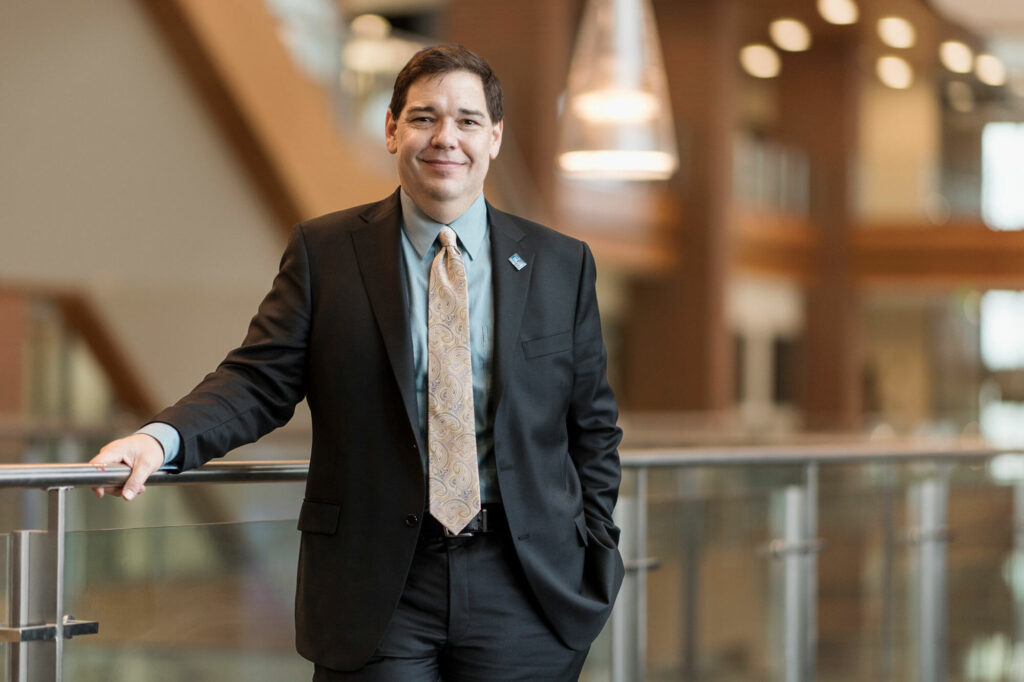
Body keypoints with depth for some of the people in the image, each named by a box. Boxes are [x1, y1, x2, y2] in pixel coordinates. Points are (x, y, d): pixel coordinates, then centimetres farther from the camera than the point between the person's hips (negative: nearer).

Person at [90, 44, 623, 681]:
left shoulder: (562, 264, 8)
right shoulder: (324, 251, 4)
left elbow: (593, 425, 12)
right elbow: (259, 381, -2)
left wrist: (594, 555, 5)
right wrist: (161, 437, -20)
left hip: (524, 589, 1)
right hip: (380, 588, -1)